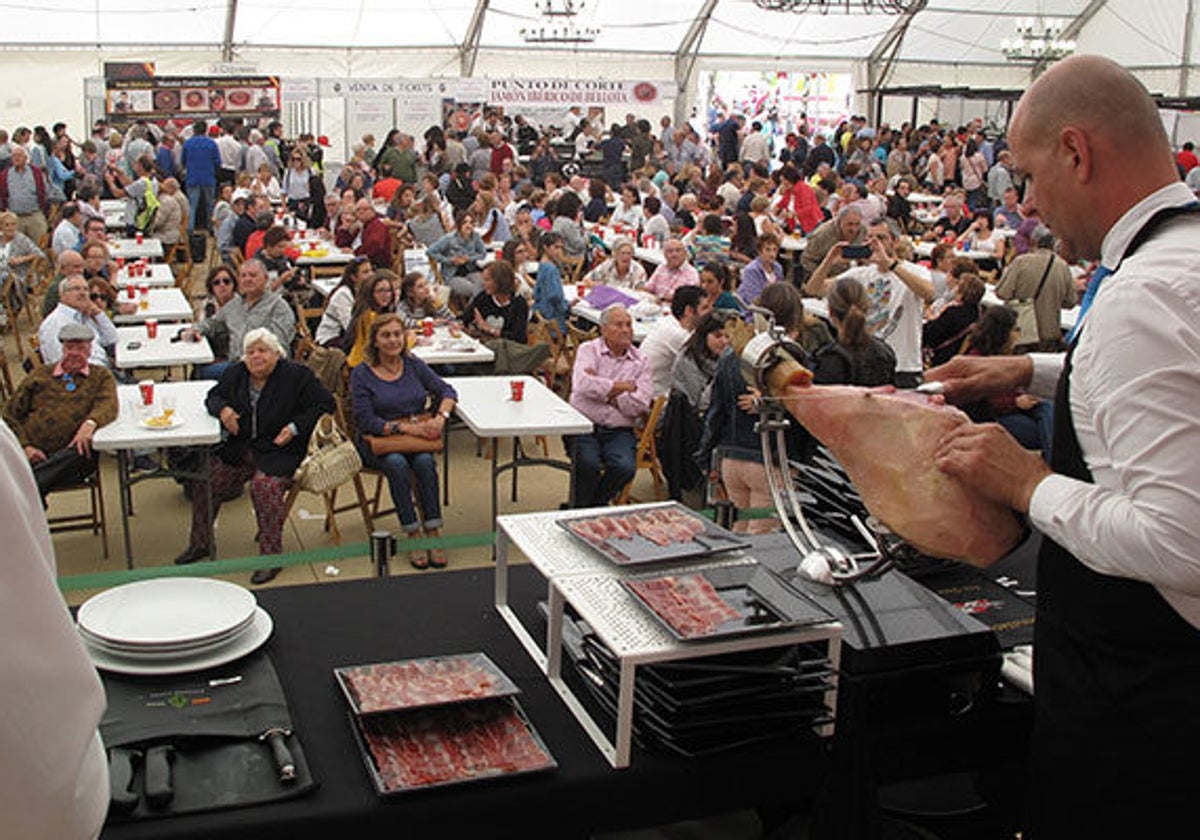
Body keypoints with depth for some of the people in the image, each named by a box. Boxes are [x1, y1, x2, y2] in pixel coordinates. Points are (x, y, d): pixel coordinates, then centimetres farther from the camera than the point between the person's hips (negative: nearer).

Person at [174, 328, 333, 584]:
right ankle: (200, 543, 15)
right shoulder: (235, 373, 9)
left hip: (279, 450, -6)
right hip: (240, 448, 6)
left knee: (264, 485, -31)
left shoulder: (297, 375, -6)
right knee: (204, 478, -6)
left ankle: (271, 555, -20)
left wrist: (295, 427, -16)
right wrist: (222, 409, -3)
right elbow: (214, 396, 22)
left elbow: (325, 404, -5)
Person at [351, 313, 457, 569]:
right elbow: (365, 420, -9)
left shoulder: (414, 365, 9)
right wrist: (405, 427, -20)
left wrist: (440, 417, -15)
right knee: (397, 464, -33)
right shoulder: (362, 374, -1)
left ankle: (433, 532, -26)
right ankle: (413, 535, -27)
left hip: (417, 438, 2)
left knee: (424, 462, -30)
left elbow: (446, 391, 7)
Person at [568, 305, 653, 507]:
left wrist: (606, 393, -7)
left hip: (619, 430, 2)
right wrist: (620, 386, -6)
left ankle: (596, 505, 1)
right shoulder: (589, 350, 6)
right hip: (584, 425, -1)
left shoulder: (640, 362, 10)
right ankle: (580, 508, -2)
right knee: (588, 464, -30)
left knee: (625, 467, -26)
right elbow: (583, 384, -15)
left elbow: (640, 405, -4)